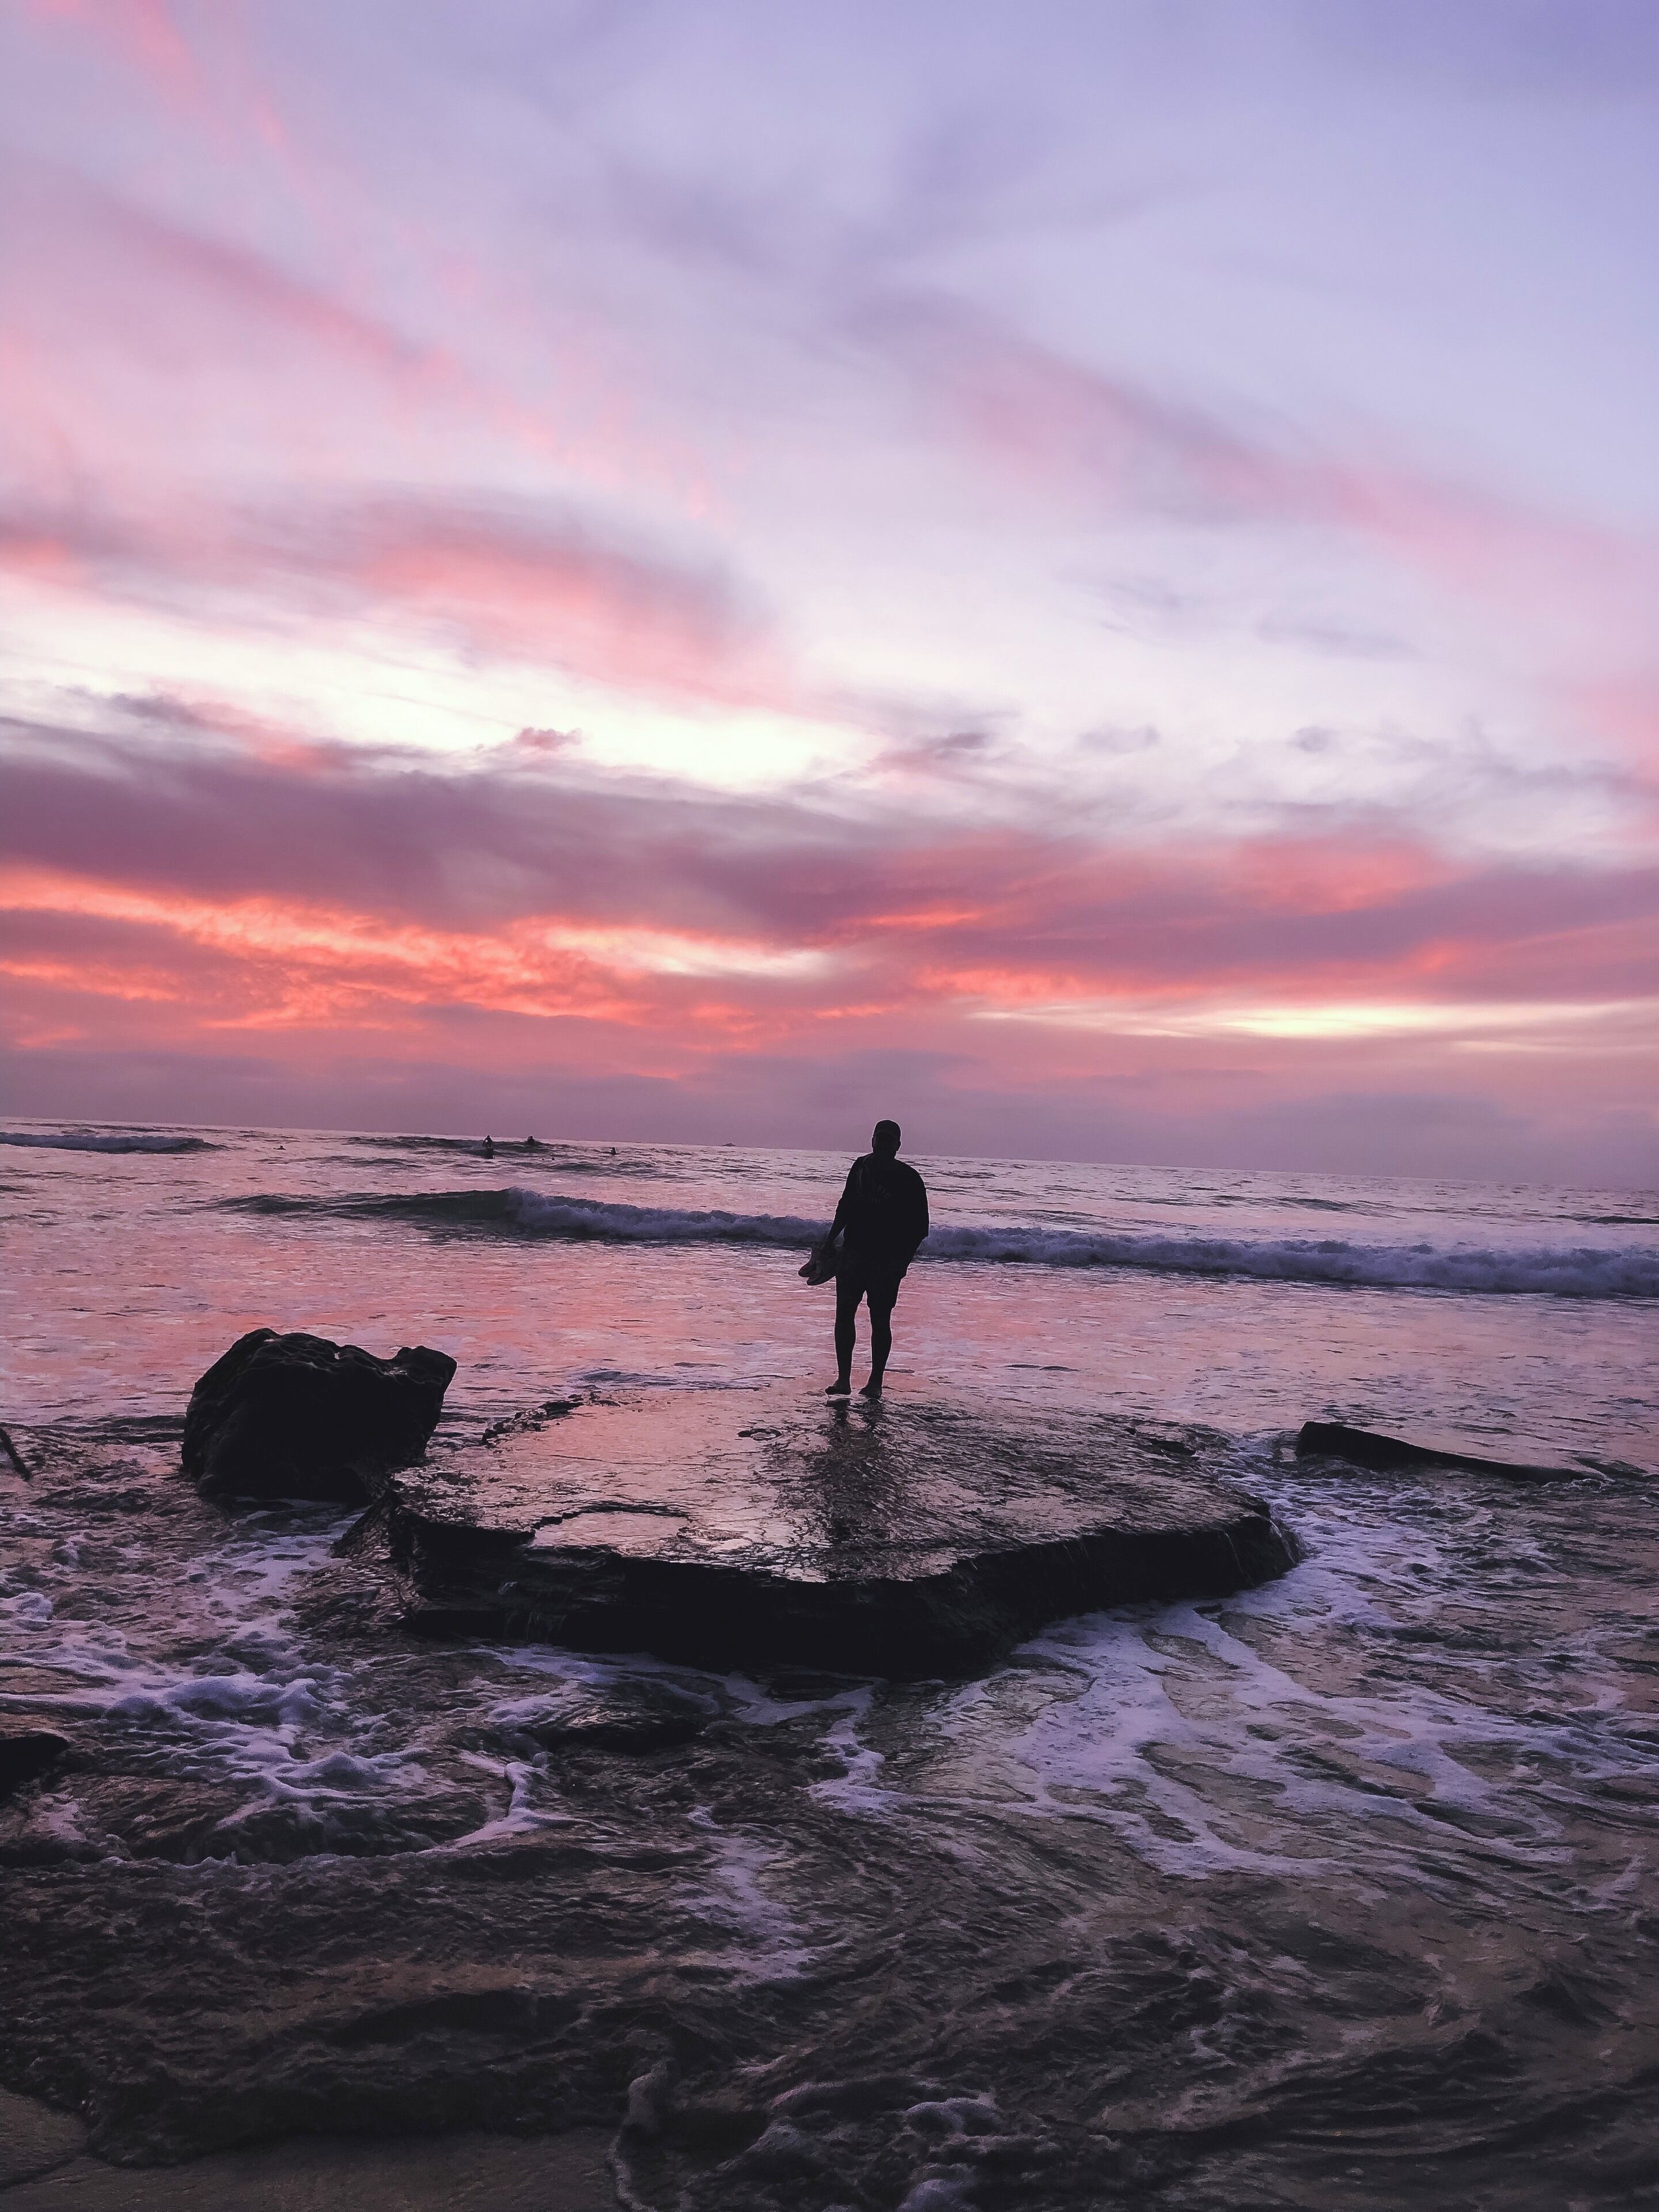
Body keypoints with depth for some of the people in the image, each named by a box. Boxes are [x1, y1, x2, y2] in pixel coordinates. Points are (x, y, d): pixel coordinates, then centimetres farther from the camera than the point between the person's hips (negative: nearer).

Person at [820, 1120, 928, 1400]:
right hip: (854, 1253, 4)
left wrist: (904, 1259, -13)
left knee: (880, 1320, 1)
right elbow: (846, 1206, 17)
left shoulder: (909, 1179, -6)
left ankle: (875, 1382, 10)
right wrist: (831, 1239, 15)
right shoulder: (861, 1167, 6)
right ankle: (843, 1379, 4)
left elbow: (919, 1225, -5)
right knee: (844, 1314, -1)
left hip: (887, 1261, -4)